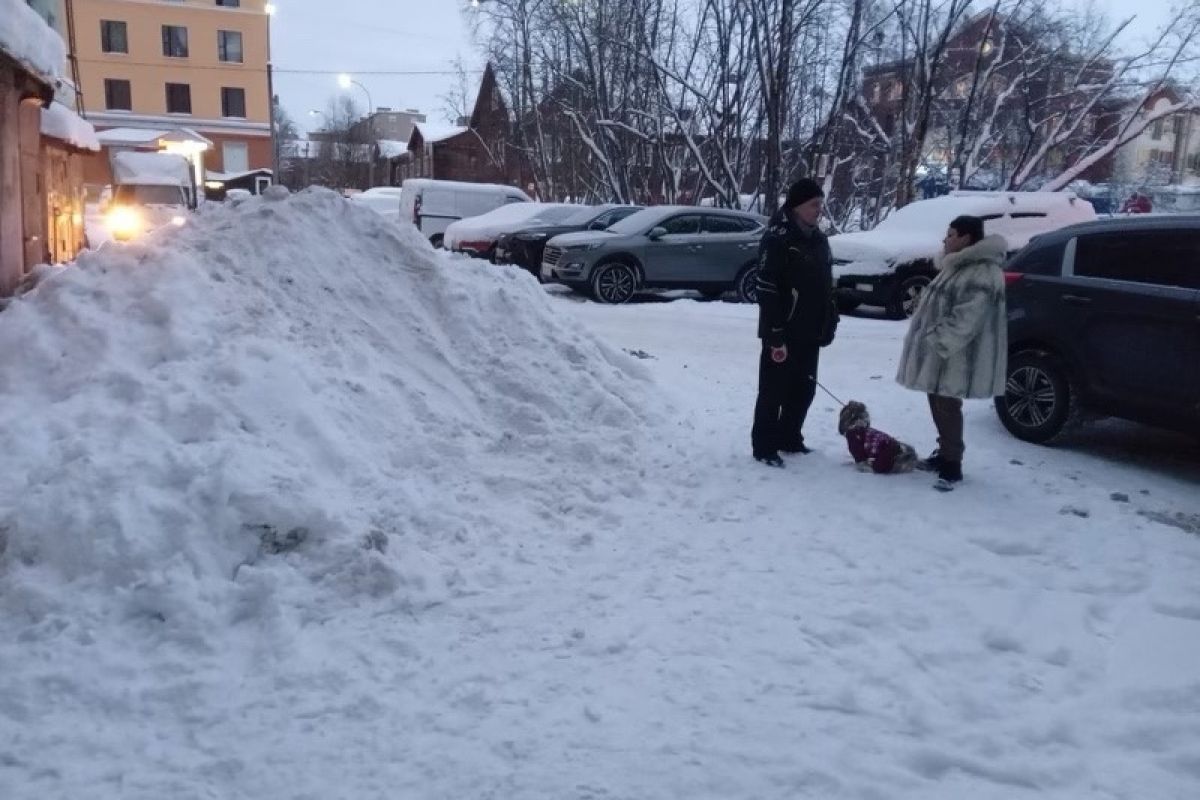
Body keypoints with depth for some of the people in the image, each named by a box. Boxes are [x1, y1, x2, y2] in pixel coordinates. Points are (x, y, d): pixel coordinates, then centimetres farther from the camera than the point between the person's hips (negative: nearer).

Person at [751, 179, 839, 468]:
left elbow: (826, 287, 19)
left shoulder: (818, 240, 12)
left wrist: (829, 323, 13)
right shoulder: (777, 238, -14)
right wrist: (775, 336, -22)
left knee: (804, 389, 15)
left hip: (810, 333, 8)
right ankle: (764, 447, 12)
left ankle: (789, 439, 30)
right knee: (774, 391, 1)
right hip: (783, 334, -8)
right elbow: (767, 291, -19)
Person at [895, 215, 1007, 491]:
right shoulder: (959, 266, 15)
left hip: (953, 357, -10)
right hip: (939, 352, 10)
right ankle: (945, 454, 30)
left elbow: (964, 321, -27)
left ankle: (952, 466, 1)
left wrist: (936, 342, -27)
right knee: (939, 406, 17)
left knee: (946, 408, -6)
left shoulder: (982, 274, -20)